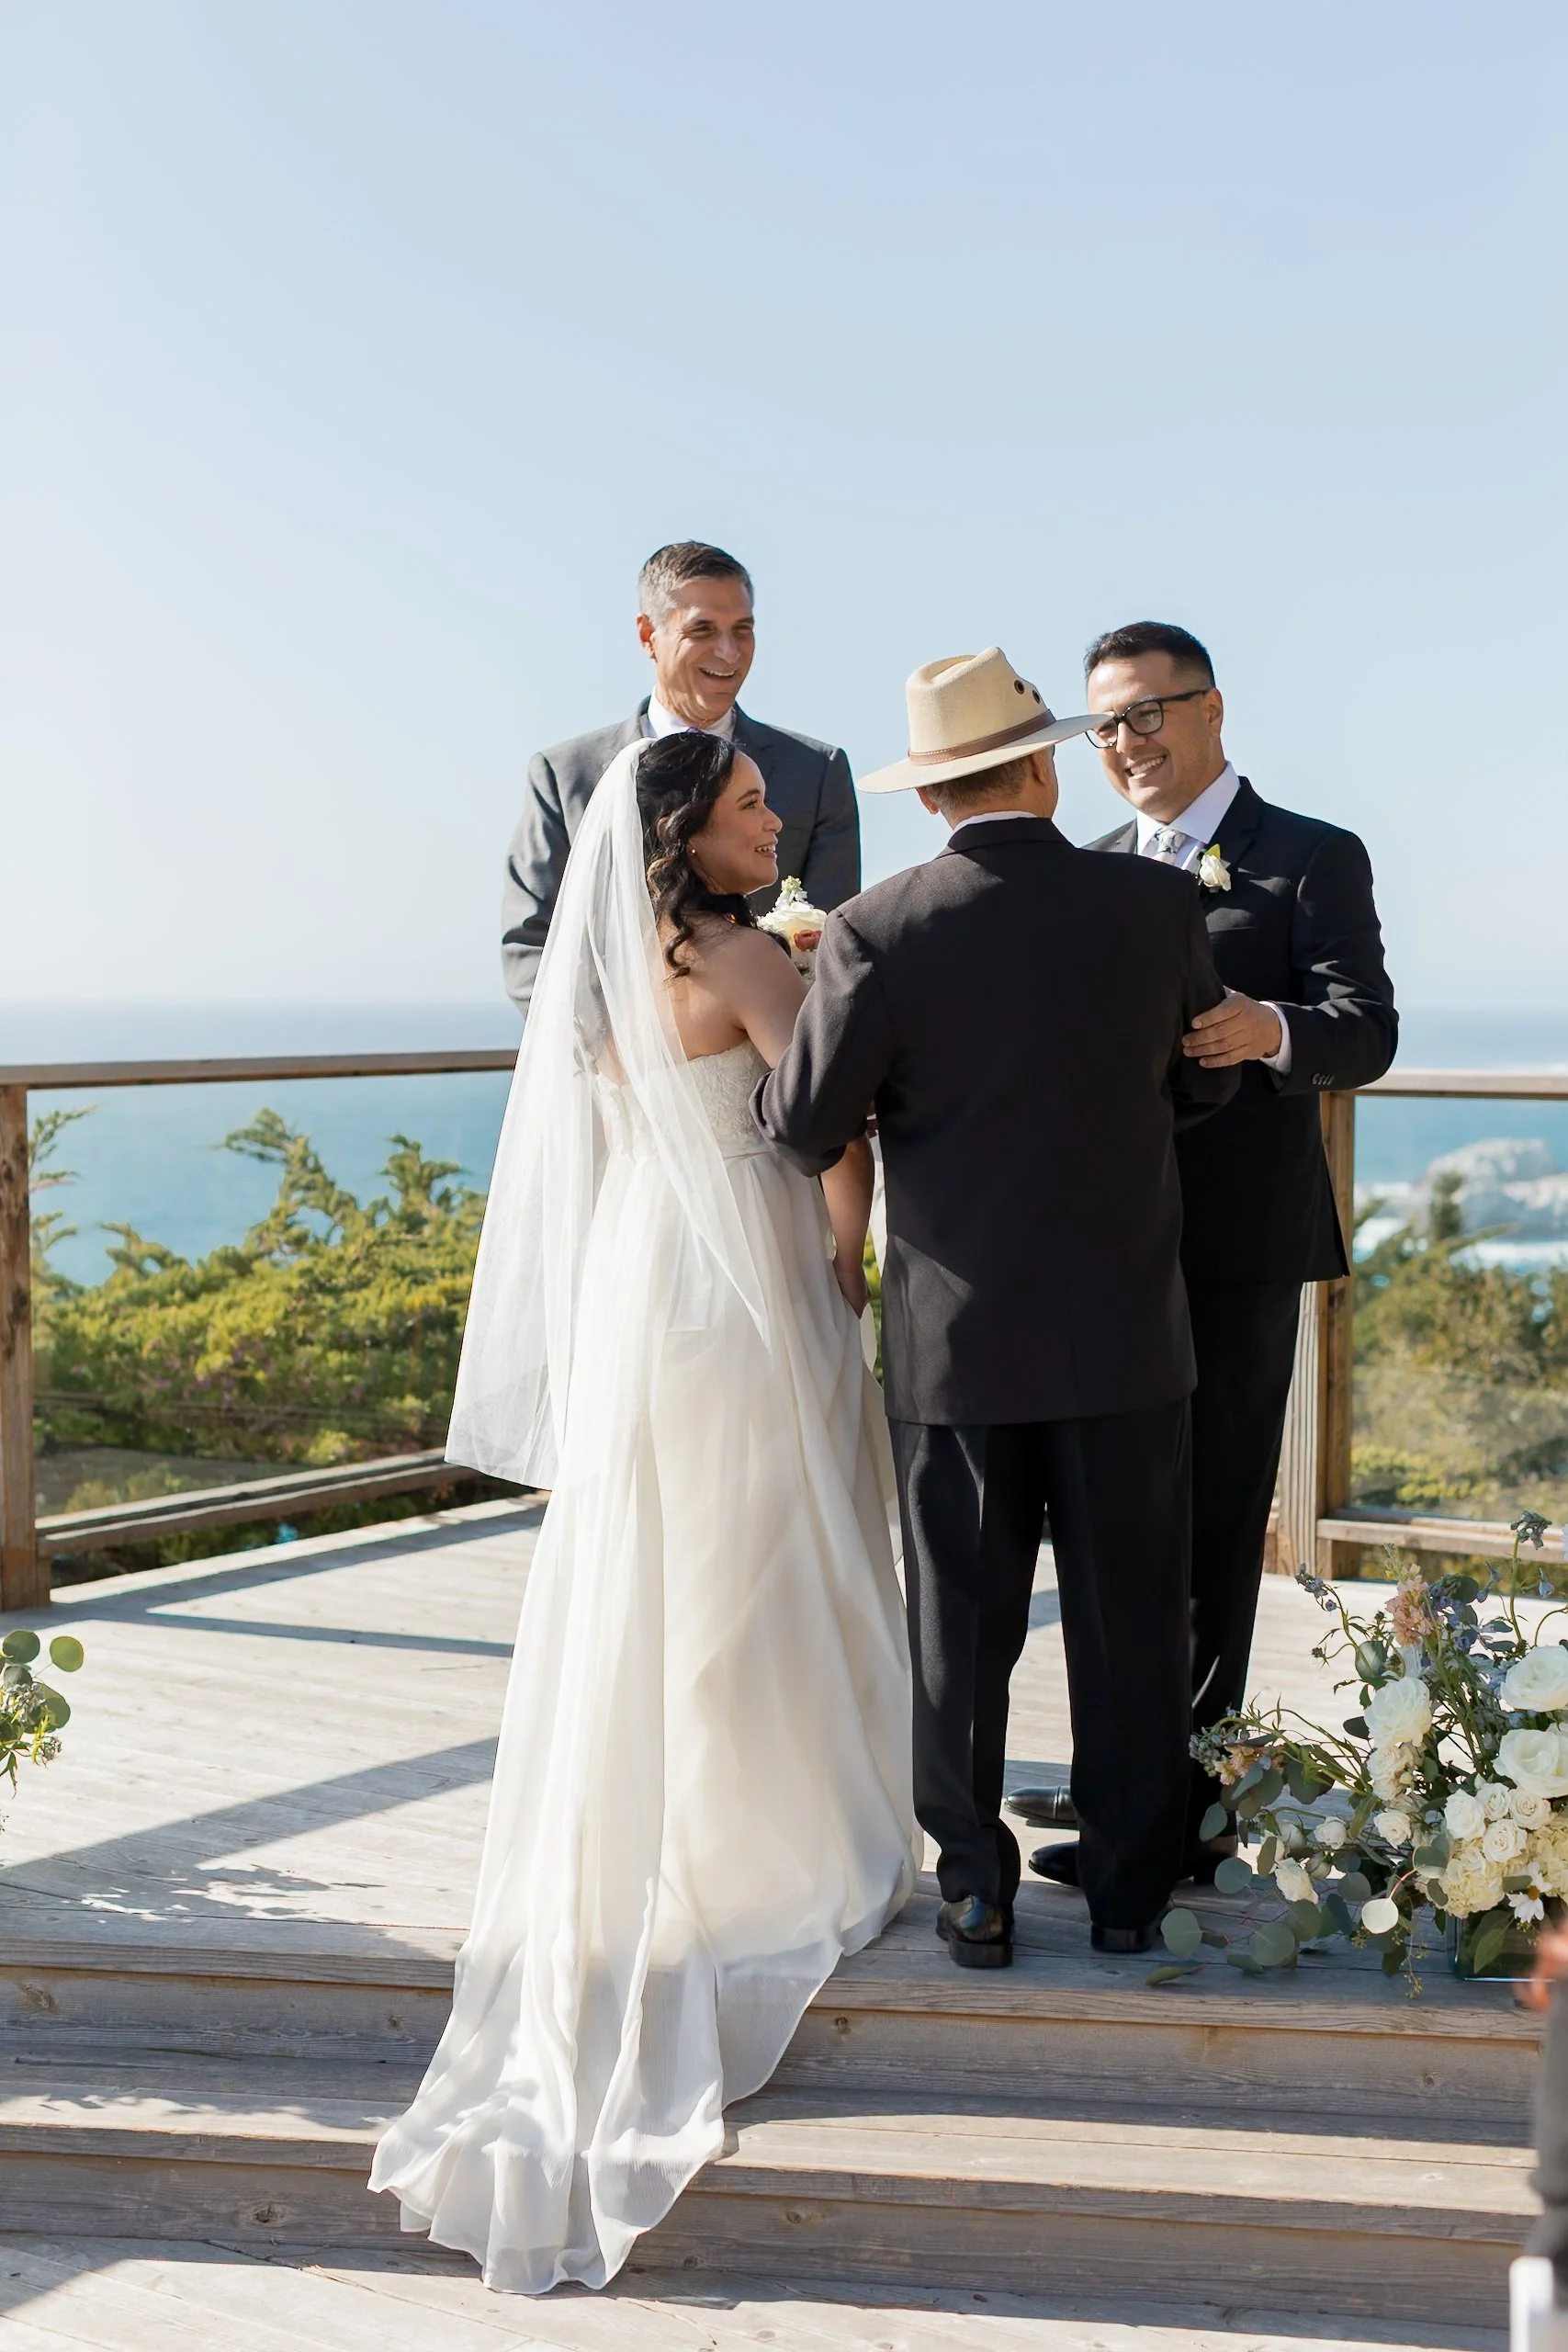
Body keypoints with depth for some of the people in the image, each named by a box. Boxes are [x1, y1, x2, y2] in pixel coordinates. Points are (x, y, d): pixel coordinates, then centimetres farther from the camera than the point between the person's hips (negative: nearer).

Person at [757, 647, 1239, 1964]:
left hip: (955, 1335, 0)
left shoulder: (878, 929, -10)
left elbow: (805, 1123, -11)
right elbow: (1204, 1084, 9)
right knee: (1131, 1622, 11)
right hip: (1126, 1328, 1)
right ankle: (1130, 1891, 21)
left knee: (962, 1625, 10)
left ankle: (977, 1893, 19)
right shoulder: (1160, 906, -4)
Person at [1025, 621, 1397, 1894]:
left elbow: (1367, 1027, -11)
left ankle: (1184, 1805, 7)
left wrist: (1271, 1030, -32)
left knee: (1212, 1533, -1)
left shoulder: (1310, 858, -1)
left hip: (1238, 1249, -6)